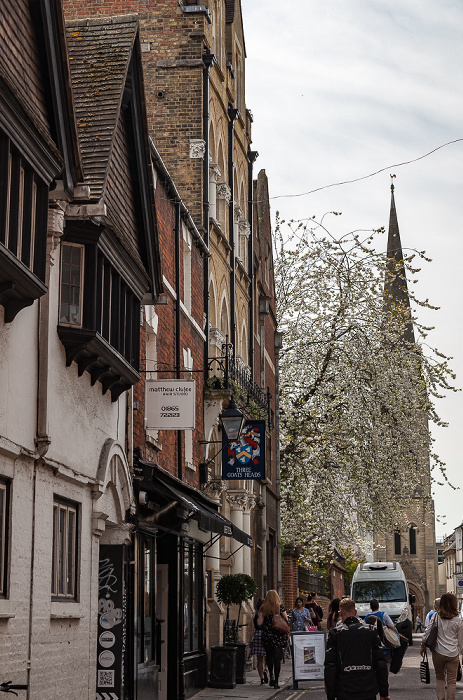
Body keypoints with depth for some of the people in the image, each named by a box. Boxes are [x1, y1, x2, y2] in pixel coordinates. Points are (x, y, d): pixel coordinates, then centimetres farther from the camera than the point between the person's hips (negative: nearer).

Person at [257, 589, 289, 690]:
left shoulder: (263, 608, 0)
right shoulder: (280, 607, -2)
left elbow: (259, 623, -2)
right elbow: (286, 621, -1)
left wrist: (259, 615, 16)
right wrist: (287, 634, 9)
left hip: (267, 635, 1)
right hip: (278, 636, -1)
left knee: (269, 656, 18)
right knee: (277, 658, 1)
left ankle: (272, 676, 2)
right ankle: (276, 682, -3)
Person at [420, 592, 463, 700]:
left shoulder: (436, 616, -3)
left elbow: (427, 631, -2)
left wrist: (423, 646, 11)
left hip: (438, 652, 1)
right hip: (453, 654, -1)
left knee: (439, 678, 17)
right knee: (452, 681, 5)